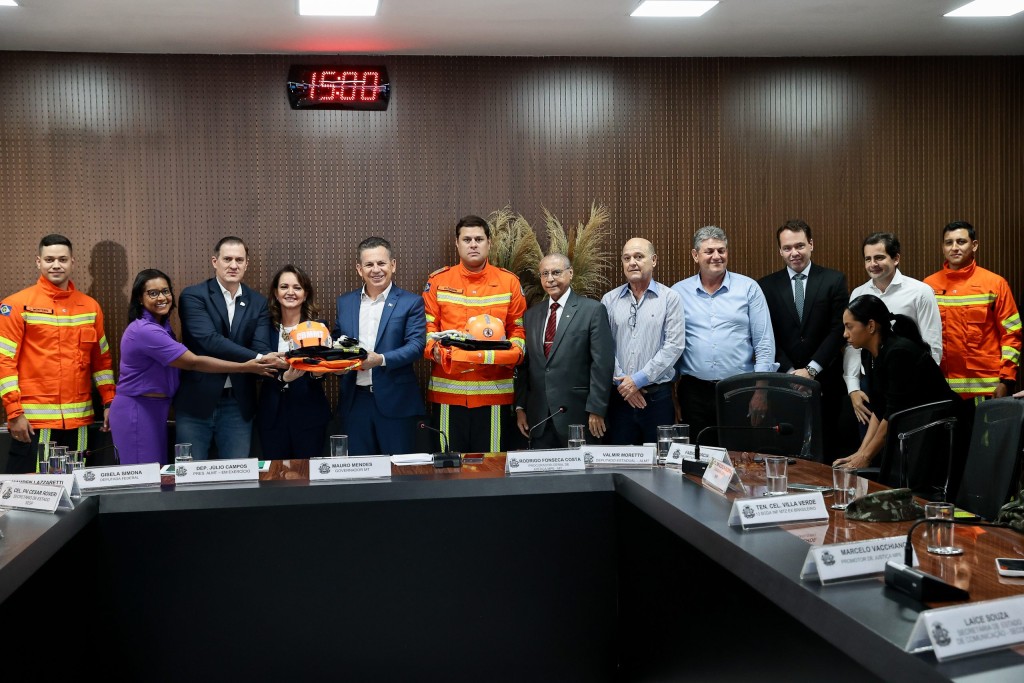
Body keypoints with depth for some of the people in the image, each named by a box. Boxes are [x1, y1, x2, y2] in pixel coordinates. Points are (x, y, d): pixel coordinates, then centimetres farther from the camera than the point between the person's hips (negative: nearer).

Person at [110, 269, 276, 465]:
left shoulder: (162, 325, 8)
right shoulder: (145, 330, -23)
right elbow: (194, 362, -24)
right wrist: (245, 367, -22)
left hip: (155, 409, 9)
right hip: (135, 412, -9)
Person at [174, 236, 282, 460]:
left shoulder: (258, 303, 7)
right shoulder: (193, 296, -5)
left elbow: (261, 347, -4)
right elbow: (210, 340, -19)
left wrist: (280, 369, -28)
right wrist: (257, 359, -30)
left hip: (238, 404, 3)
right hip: (197, 401, -3)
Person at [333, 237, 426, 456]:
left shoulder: (411, 302, -1)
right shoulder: (345, 302, 12)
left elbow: (416, 345, -9)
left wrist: (382, 360, -22)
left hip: (395, 403, -3)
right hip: (354, 401, 4)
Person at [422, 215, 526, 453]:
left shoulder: (509, 282, 8)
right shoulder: (437, 281, 7)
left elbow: (518, 329, 9)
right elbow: (428, 327, 6)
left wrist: (514, 351, -10)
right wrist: (434, 349, -14)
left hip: (495, 389, 0)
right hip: (448, 389, 0)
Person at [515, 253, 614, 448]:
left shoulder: (593, 310, -2)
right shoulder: (531, 314, 13)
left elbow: (602, 364, -7)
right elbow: (525, 364, 14)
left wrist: (596, 409, -11)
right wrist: (520, 407, 8)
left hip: (577, 415, -4)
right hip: (538, 417, 4)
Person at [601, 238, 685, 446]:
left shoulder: (669, 298, 1)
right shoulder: (609, 300, 8)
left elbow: (674, 345, -6)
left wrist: (639, 380, -10)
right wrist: (622, 382, -8)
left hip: (657, 395, -2)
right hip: (619, 395, 2)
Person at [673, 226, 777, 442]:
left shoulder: (748, 288, 3)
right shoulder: (678, 292, 5)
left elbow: (764, 343, 1)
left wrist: (761, 389, -5)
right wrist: (670, 392, 4)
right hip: (694, 391, 1)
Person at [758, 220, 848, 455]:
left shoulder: (834, 280, 4)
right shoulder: (766, 285, 6)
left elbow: (839, 330, -2)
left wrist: (811, 370, -9)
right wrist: (791, 372, -8)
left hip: (825, 382, 0)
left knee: (826, 450, 2)